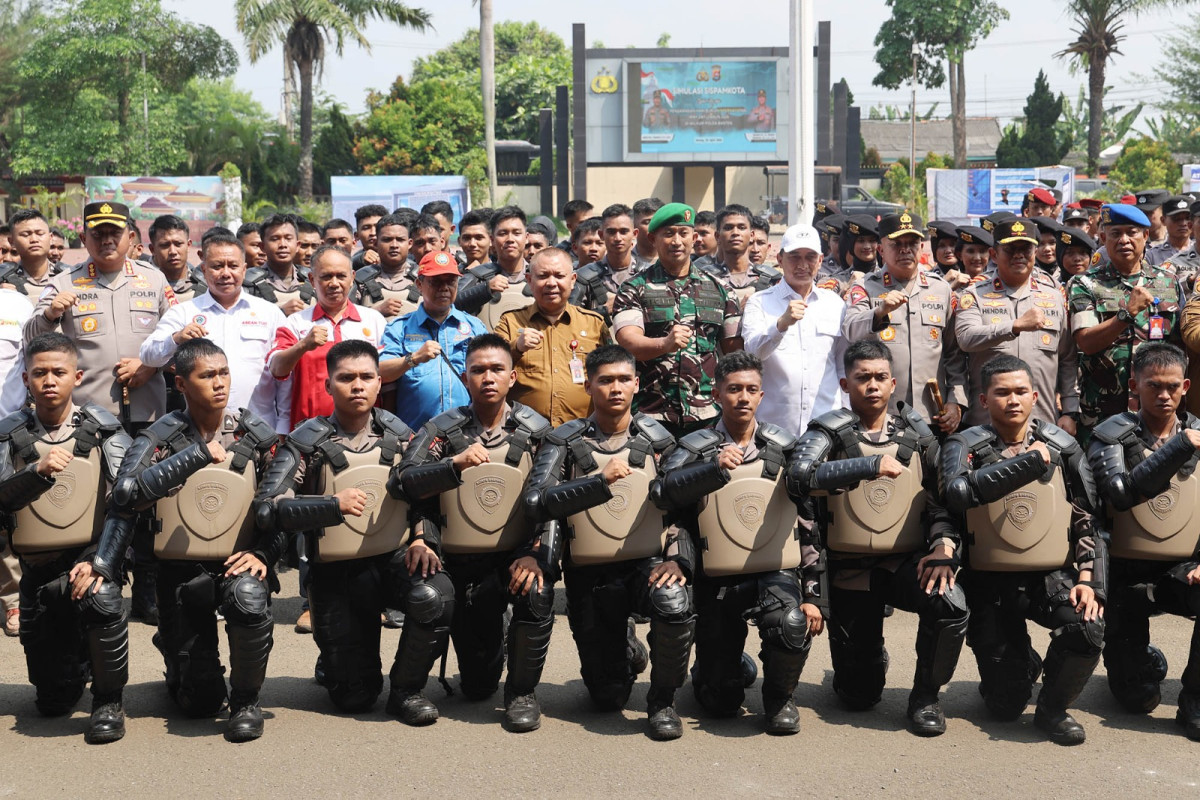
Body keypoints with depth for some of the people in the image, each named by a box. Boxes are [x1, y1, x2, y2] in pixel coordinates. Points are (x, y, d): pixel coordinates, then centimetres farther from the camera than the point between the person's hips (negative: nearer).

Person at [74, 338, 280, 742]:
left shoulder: (255, 435, 1)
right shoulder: (160, 439, -5)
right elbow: (126, 495, -19)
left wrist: (262, 552, -16)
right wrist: (102, 564, -31)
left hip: (238, 562, 1)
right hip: (181, 571, 0)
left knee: (249, 599, -37)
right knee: (200, 702, 0)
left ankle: (246, 701, -11)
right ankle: (182, 664, 40)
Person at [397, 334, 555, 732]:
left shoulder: (536, 431, 0)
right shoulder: (444, 429, 0)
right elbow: (406, 481, -14)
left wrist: (536, 554, -23)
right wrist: (456, 464, -29)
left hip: (518, 554, -1)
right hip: (463, 562, 1)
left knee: (536, 591, -37)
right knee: (476, 689, 1)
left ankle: (522, 691, -13)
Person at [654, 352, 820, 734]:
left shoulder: (785, 449, 5)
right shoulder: (696, 448, 1)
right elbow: (663, 493, -20)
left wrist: (813, 594, 0)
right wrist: (714, 469, -34)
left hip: (775, 573, 0)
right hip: (716, 579, 0)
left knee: (792, 626, -34)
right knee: (720, 703, 1)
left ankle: (779, 697, -1)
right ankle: (727, 668, 39)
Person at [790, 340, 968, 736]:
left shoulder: (916, 433, 5)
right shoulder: (828, 433, -4)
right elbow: (800, 476, -25)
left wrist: (943, 546, -15)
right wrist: (871, 465, -32)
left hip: (907, 562, 1)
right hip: (850, 569, -1)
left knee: (951, 603, -32)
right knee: (859, 696, 1)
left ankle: (925, 695, -6)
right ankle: (870, 659, 40)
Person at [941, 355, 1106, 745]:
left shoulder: (1063, 447, 3)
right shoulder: (964, 446, -4)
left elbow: (1088, 518, 5)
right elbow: (960, 492, -27)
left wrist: (1089, 579, -7)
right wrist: (1030, 461, -23)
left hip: (1052, 576, 1)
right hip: (991, 583, -1)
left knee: (1088, 629, -31)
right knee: (1006, 705, -1)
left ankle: (1052, 707, -1)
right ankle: (1023, 663, 38)